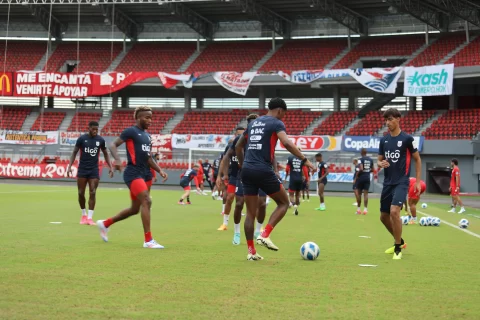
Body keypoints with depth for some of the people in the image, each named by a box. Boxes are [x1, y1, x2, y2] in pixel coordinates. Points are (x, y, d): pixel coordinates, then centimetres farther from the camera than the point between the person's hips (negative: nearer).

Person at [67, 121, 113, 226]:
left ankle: (90, 218, -3)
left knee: (92, 193, -6)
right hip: (82, 169, 0)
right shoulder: (82, 138, -4)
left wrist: (110, 167, 3)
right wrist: (69, 166, -8)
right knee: (81, 193, 3)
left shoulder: (100, 140, 1)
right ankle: (84, 215, 21)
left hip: (94, 170, 1)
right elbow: (74, 152, 2)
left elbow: (105, 154, 13)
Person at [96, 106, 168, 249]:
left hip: (141, 175, 9)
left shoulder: (147, 136, 19)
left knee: (134, 209, 14)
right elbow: (113, 145, -9)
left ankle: (105, 224, 33)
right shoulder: (131, 131, -6)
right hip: (133, 173, -9)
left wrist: (160, 170, 11)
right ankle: (148, 240, -19)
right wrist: (117, 160, -26)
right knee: (146, 201, -21)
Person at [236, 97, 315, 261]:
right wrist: (304, 160, -16)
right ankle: (265, 235, -3)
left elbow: (238, 146, 27)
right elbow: (287, 143, -18)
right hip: (264, 171, -6)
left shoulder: (253, 123, 20)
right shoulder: (276, 123, -1)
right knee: (284, 202, 12)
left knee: (250, 213, 10)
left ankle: (251, 251, 8)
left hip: (247, 170, 7)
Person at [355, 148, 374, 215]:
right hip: (367, 178, 4)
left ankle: (358, 209, 12)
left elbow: (361, 169, -22)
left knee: (359, 193, 7)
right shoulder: (370, 160, 7)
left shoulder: (361, 159, -12)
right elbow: (372, 170, 12)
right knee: (366, 193, 3)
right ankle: (365, 209, -4)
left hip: (361, 177, -4)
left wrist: (357, 174, -7)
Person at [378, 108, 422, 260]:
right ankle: (400, 241, 37)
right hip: (387, 183, 6)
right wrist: (381, 163, -12)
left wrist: (418, 181, -3)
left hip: (401, 182, -6)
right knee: (384, 216, 12)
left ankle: (398, 249, -6)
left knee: (394, 212, -23)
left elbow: (417, 159, 1)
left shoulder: (407, 138, -7)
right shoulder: (383, 140, 7)